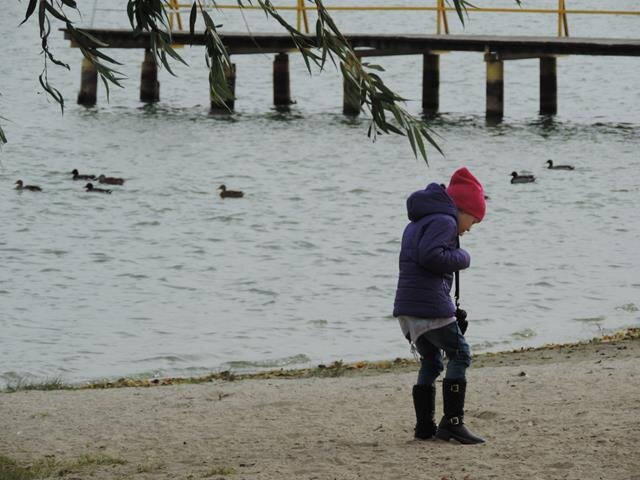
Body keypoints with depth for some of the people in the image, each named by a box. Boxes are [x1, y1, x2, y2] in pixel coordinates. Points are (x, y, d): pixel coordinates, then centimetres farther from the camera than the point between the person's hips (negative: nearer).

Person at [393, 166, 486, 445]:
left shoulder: (418, 223, 24)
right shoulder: (444, 221, -9)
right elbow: (430, 255, -24)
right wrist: (462, 259, -9)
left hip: (406, 305, 9)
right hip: (432, 305, -9)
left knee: (430, 362, 16)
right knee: (459, 355, 0)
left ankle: (425, 426, 13)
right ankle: (452, 422, -6)